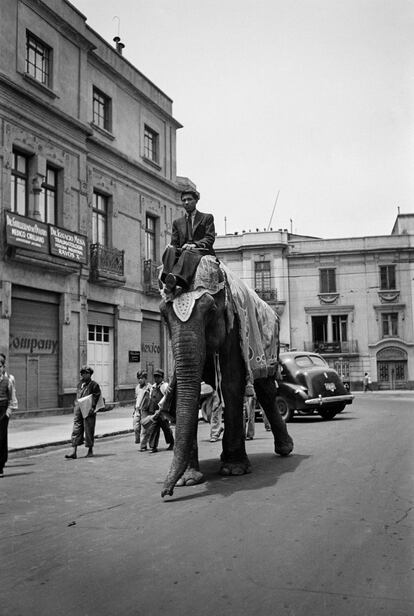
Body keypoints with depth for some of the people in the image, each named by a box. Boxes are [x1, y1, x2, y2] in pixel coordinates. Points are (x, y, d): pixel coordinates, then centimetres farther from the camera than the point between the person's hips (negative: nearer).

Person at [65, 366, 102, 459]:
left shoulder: (93, 384, -5)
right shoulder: (79, 384, 16)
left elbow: (97, 397, -10)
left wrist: (92, 407, -19)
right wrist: (76, 406, 16)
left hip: (88, 411, -6)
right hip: (78, 410, 6)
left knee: (89, 430, 2)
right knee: (76, 430, 0)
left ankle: (90, 450, 17)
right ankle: (74, 452, -1)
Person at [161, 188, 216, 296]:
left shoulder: (207, 218, 17)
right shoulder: (177, 222, 28)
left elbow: (210, 238, 4)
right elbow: (174, 243, 20)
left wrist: (195, 244, -15)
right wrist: (172, 247, -7)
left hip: (202, 252, -3)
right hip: (182, 252, 4)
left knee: (189, 253, -38)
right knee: (170, 249, -30)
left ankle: (176, 279, -63)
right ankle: (168, 280, -51)